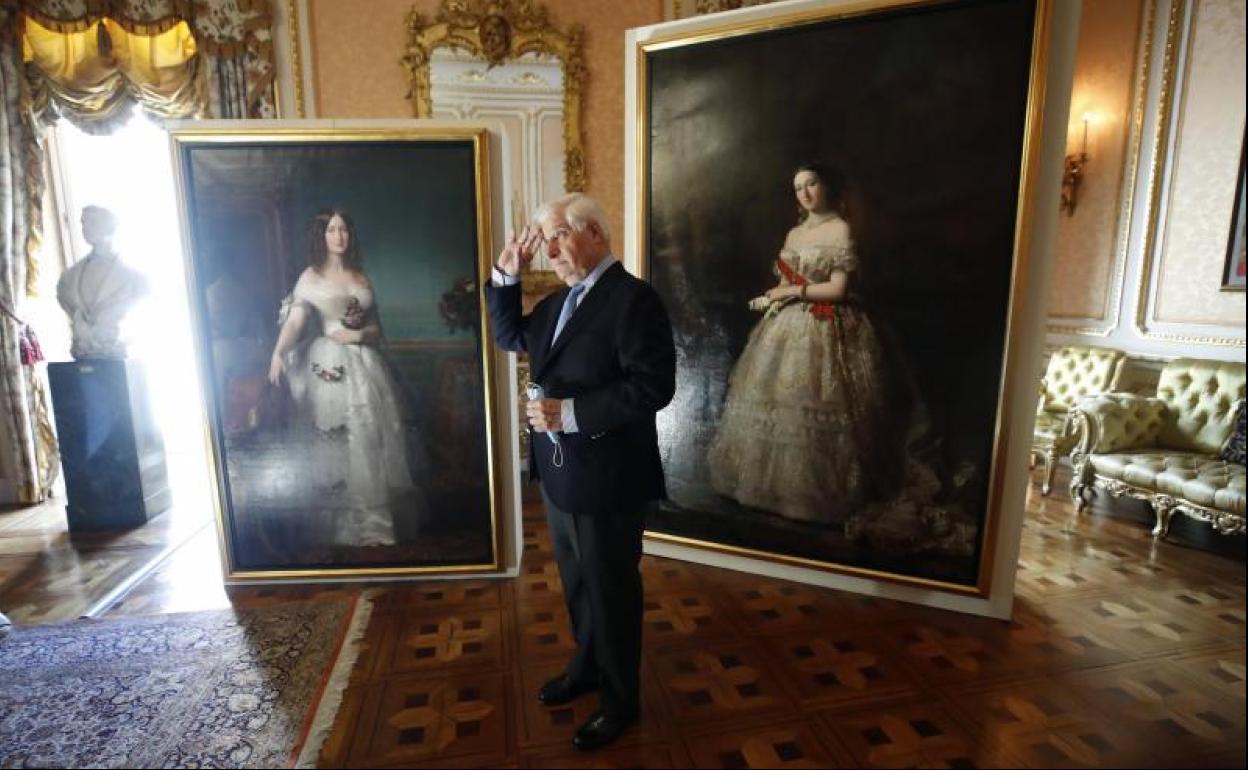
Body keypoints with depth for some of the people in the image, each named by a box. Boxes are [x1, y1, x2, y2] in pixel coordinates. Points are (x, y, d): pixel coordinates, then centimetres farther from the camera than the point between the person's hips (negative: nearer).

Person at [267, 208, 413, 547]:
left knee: (370, 437, 3)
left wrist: (359, 334, -7)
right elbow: (295, 320, -12)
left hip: (363, 363, 4)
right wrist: (278, 353, -29)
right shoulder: (310, 277, 2)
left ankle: (371, 525, 15)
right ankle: (351, 529, 6)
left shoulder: (361, 278, 14)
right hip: (329, 365, -4)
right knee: (338, 443, -3)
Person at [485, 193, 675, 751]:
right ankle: (587, 668, 47)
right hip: (558, 471, 8)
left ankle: (620, 700, 33)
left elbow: (653, 386, -24)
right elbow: (510, 336, 20)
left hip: (605, 479, -8)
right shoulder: (561, 301, 9)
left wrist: (570, 412, -25)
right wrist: (506, 275, 6)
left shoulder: (634, 298, -17)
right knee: (577, 584, 24)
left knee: (611, 591, 11)